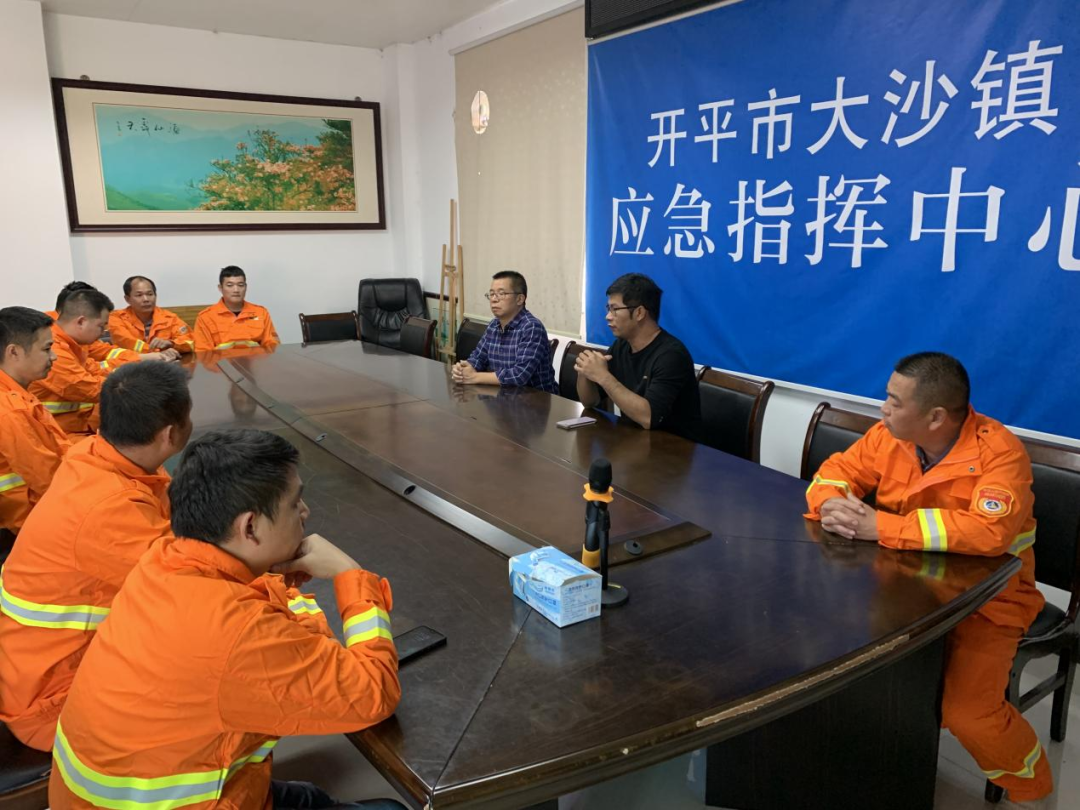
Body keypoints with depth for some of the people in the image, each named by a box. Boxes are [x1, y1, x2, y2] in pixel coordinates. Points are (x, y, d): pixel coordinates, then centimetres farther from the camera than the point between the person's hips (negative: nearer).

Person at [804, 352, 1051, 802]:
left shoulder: (999, 452, -23)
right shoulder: (889, 436, -7)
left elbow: (989, 531, -38)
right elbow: (835, 473, 1)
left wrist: (881, 526, -37)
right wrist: (832, 506, -24)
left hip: (987, 599, -5)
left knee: (967, 713, -19)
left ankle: (1031, 789, 16)